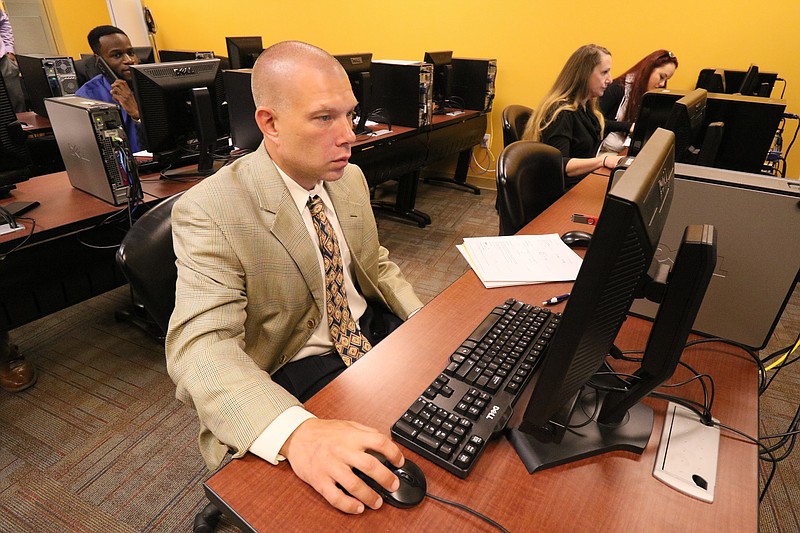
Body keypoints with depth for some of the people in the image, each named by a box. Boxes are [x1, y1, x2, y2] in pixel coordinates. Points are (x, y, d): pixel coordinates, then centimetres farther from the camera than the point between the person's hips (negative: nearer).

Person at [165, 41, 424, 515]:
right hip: (294, 373, -6)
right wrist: (296, 431, -45)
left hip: (370, 334, 7)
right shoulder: (209, 211, -20)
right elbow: (200, 345, -28)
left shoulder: (351, 178, 1)